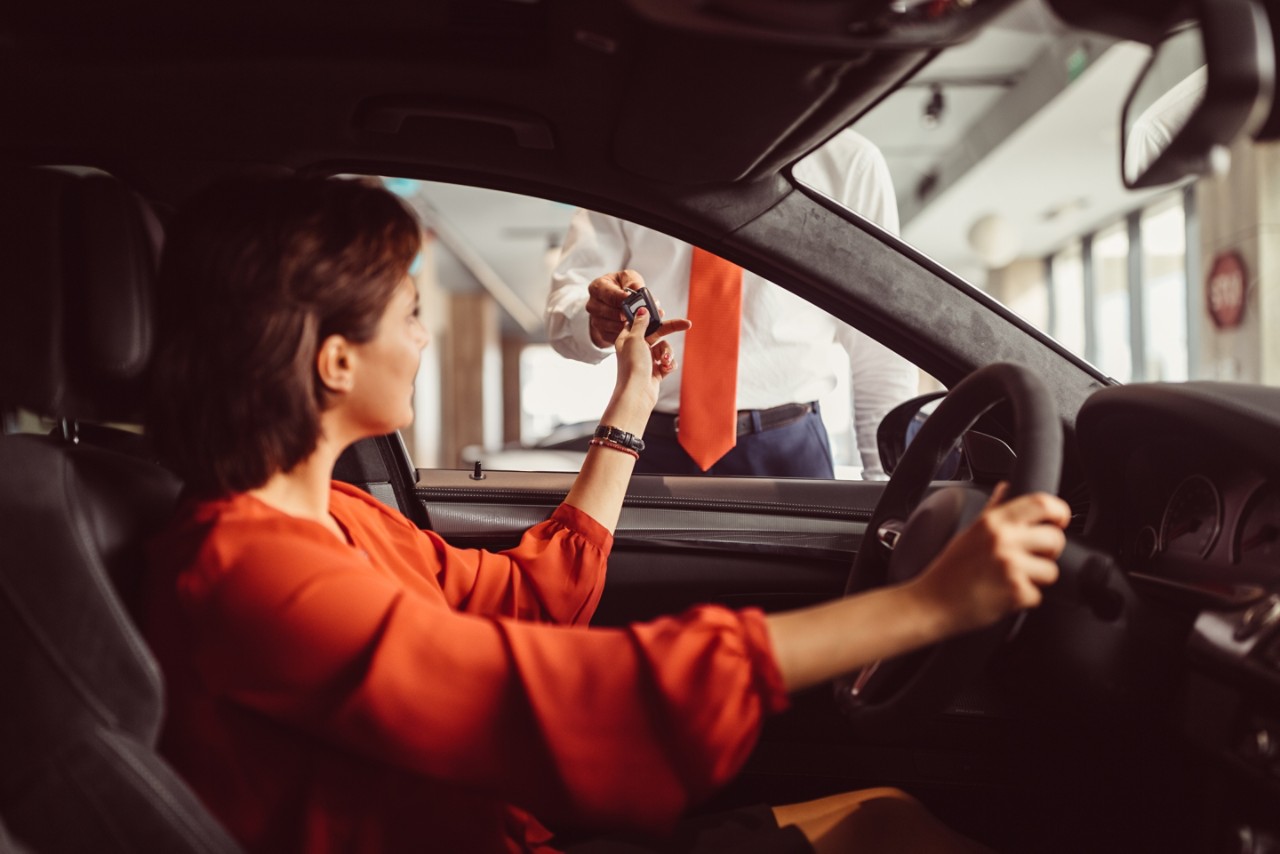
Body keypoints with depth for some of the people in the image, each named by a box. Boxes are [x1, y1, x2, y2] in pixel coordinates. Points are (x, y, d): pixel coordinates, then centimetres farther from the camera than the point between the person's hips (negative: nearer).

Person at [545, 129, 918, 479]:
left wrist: (889, 474, -6)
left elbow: (882, 338, 0)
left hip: (788, 450, -1)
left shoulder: (848, 161, 2)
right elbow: (566, 298, -1)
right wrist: (598, 319, -26)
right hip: (649, 448, 1)